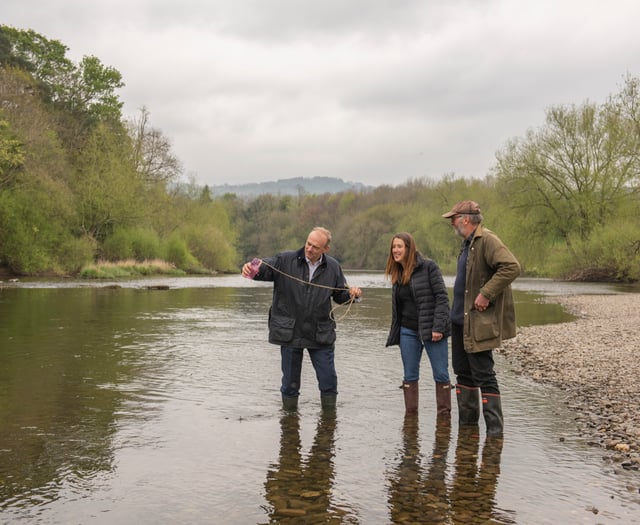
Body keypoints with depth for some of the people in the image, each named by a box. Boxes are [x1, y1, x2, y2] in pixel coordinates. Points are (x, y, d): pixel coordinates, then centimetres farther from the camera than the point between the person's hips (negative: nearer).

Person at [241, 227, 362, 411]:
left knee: (329, 381, 7)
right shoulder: (286, 260, -4)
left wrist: (352, 294, -9)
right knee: (290, 382, 10)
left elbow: (340, 296, 12)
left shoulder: (333, 267, 3)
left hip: (321, 334, 1)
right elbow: (265, 268, -15)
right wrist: (253, 269, -38)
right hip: (290, 333, -1)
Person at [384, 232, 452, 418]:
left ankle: (444, 414, 10)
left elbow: (442, 297, -12)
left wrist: (438, 327, -18)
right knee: (410, 375, 8)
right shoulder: (397, 274, 11)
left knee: (441, 374, 0)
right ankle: (410, 414, 15)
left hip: (431, 330, -6)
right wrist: (394, 332, 12)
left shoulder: (428, 267, -8)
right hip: (408, 331, 6)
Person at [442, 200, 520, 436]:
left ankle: (495, 428, 4)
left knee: (483, 375, -5)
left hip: (478, 322, -10)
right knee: (463, 372, 16)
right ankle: (467, 424, 27)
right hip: (461, 319, 10)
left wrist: (486, 295, -27)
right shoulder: (468, 243, 16)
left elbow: (511, 267, -27)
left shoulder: (487, 240, -15)